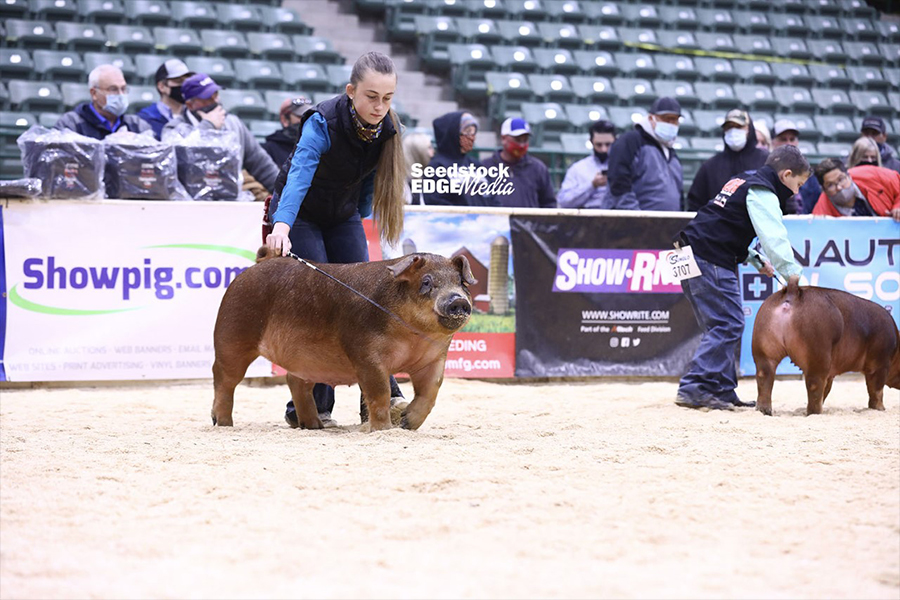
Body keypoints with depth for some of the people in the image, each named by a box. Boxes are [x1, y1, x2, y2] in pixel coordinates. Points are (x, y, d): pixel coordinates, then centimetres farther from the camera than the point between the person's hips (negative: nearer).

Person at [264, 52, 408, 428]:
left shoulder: (387, 128, -14)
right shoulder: (323, 122, -31)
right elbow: (299, 174, -45)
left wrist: (360, 219, 8)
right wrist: (282, 227, -59)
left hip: (343, 217, 5)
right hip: (299, 213, -5)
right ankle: (309, 406, -11)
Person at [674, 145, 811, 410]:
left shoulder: (744, 181, 23)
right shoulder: (763, 193, -8)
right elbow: (774, 238, -19)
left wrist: (755, 259, 21)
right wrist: (795, 276, -23)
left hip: (692, 257, 10)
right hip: (710, 261, -10)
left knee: (722, 326, 12)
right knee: (727, 326, -12)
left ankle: (722, 391, 11)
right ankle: (693, 388, -18)